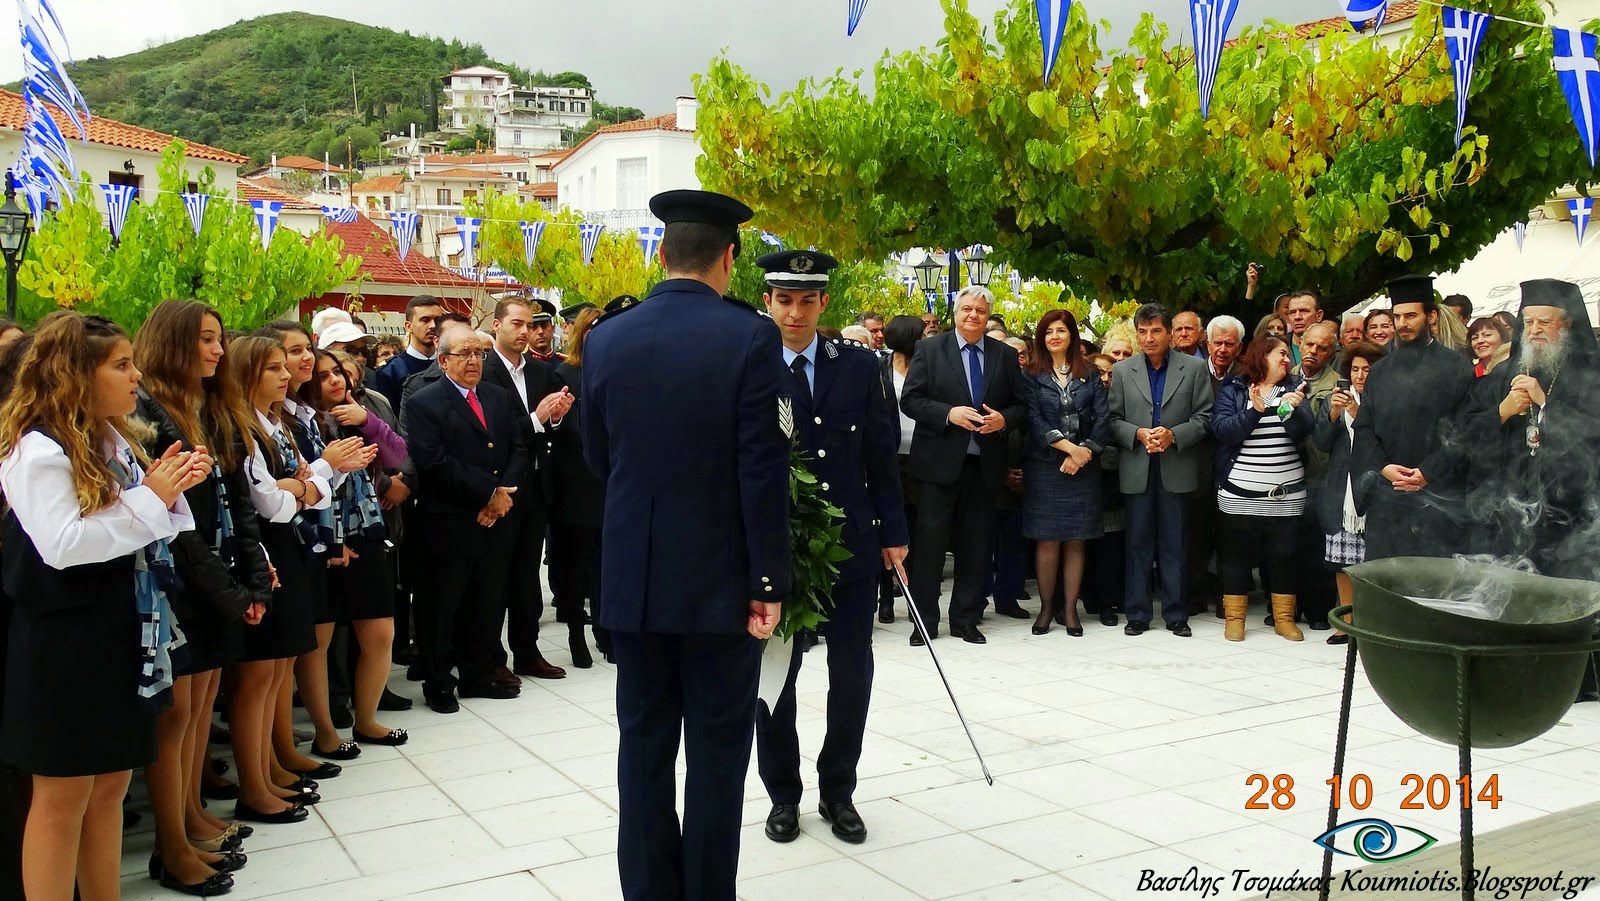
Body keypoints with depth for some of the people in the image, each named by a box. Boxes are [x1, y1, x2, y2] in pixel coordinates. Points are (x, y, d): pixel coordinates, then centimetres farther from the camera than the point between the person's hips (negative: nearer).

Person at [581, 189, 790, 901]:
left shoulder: (605, 340, 1)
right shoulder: (751, 337, -11)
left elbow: (598, 459, 10)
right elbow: (764, 473, -14)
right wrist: (768, 582, -7)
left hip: (633, 577, 4)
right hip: (720, 579, -3)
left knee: (645, 745, 13)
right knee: (717, 751, 7)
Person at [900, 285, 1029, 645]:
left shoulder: (1006, 355, 10)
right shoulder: (930, 349, 2)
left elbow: (1022, 406, 10)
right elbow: (910, 400, -4)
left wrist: (1003, 419, -11)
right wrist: (949, 413, -17)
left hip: (986, 465, 3)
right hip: (939, 462, -3)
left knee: (976, 544, 8)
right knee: (931, 540, -1)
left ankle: (966, 619, 19)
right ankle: (925, 620, 8)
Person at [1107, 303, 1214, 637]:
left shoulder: (1194, 368, 3)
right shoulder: (1122, 371, 7)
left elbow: (1204, 417, 0)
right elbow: (1113, 420, 5)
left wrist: (1173, 435, -14)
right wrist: (1138, 434, -13)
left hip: (1177, 469, -1)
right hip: (1137, 470, 1)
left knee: (1174, 544, 5)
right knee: (1138, 543, 6)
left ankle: (1176, 614, 14)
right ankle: (1137, 613, 13)